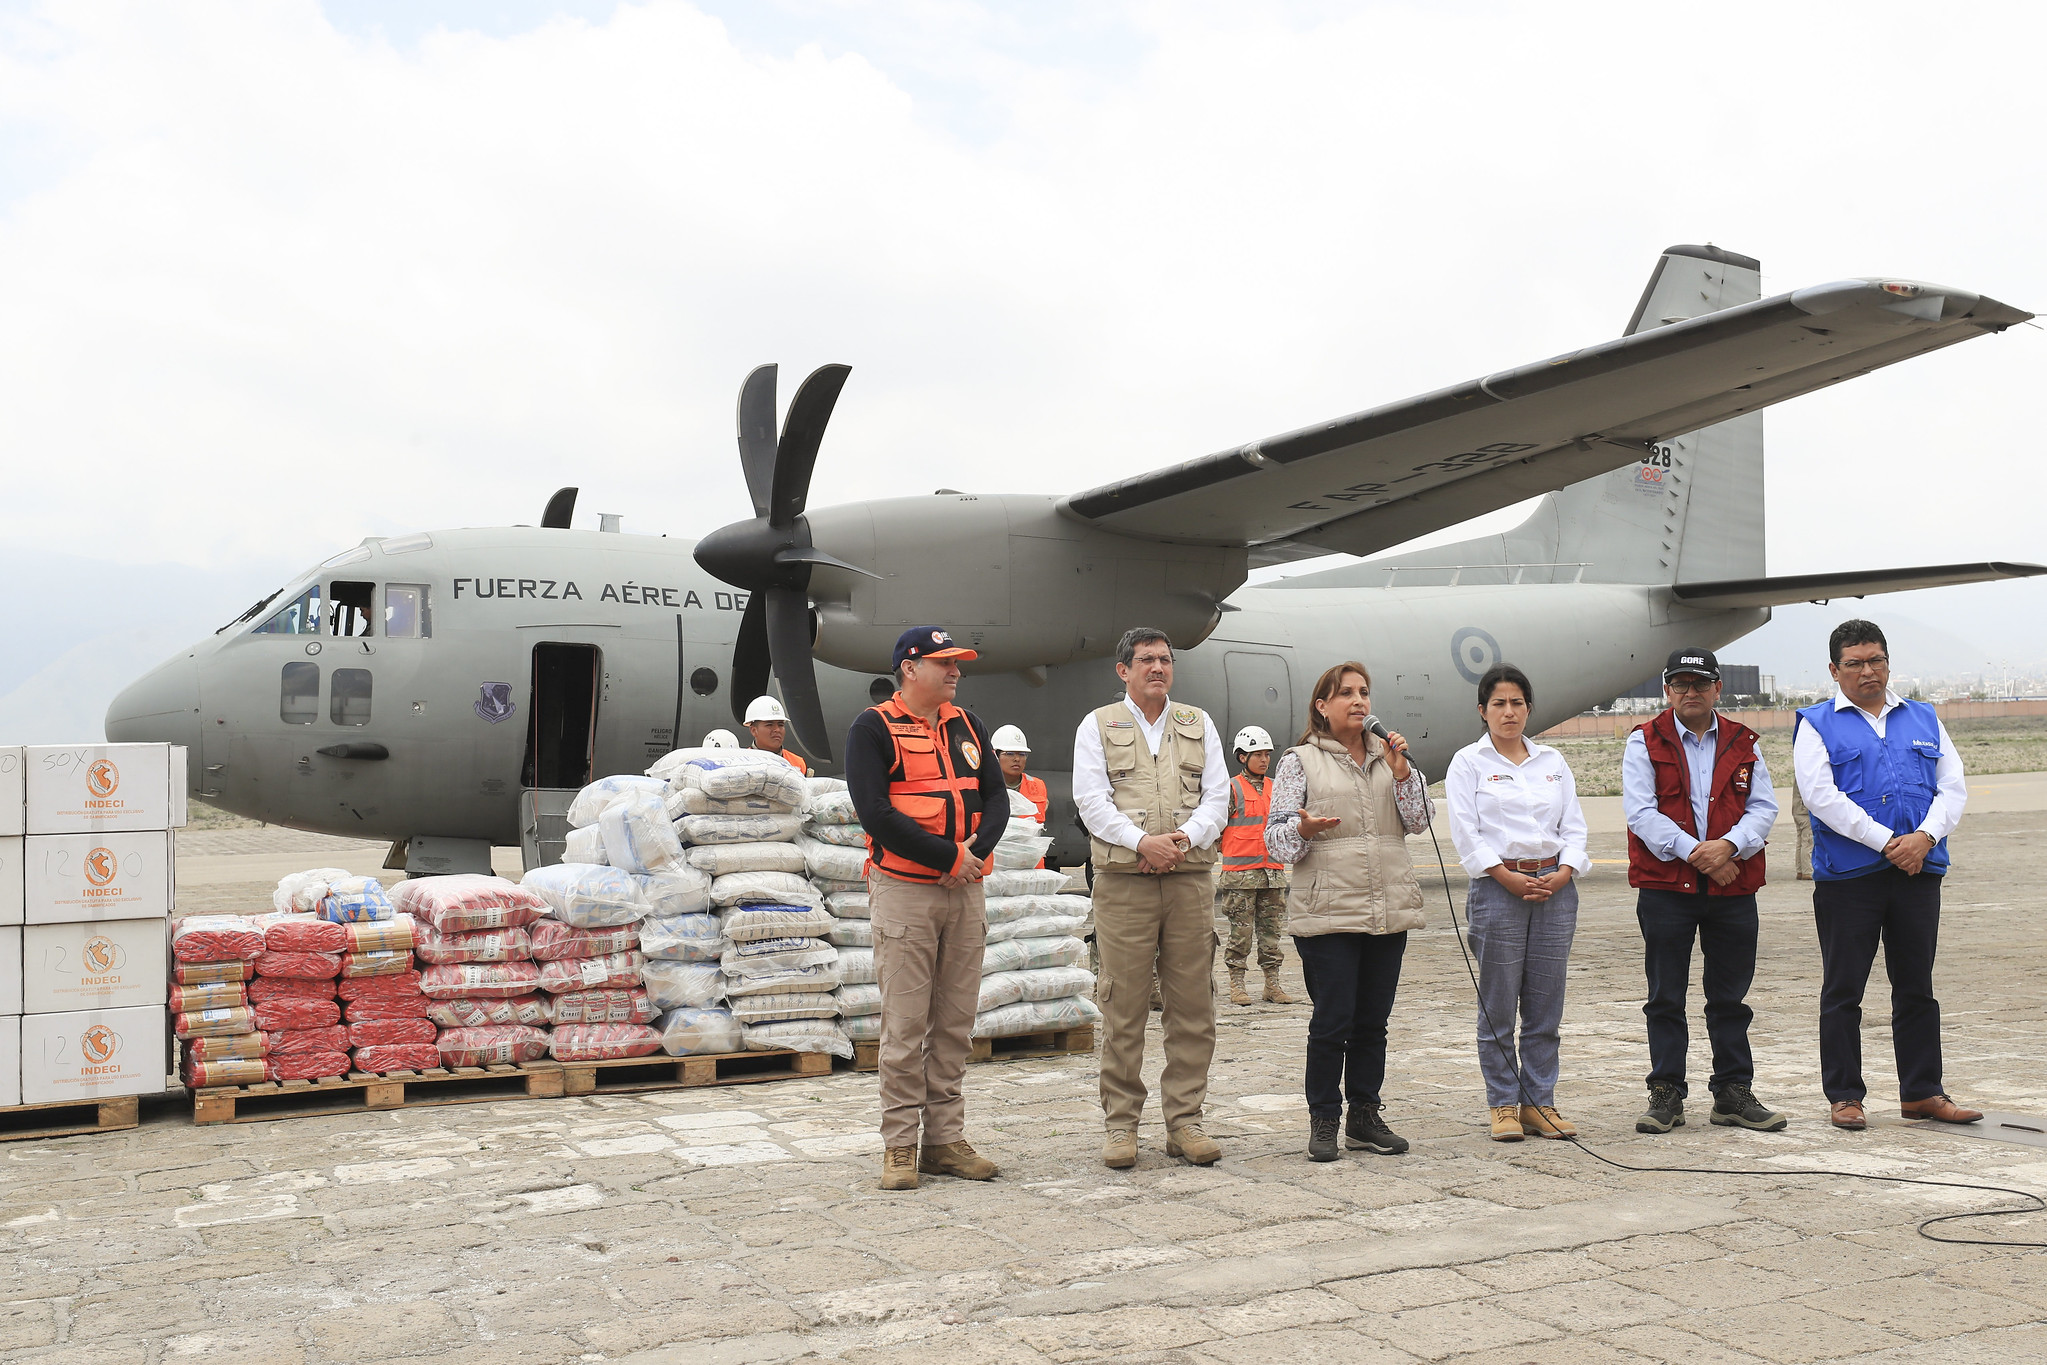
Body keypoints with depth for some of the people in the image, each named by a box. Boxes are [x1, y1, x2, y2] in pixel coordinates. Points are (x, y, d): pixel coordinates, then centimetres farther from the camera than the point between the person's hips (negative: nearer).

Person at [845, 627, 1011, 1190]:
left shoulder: (967, 726, 14)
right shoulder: (873, 729, -4)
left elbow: (997, 797, 11)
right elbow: (874, 810, -15)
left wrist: (977, 849, -9)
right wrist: (948, 856, -16)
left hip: (966, 889, 6)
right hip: (904, 890, -6)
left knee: (955, 1022, 8)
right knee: (906, 1023, -4)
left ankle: (946, 1140, 15)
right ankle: (900, 1145, 4)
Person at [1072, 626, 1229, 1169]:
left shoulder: (1199, 724, 17)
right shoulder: (1098, 726, 9)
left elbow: (1218, 796, 8)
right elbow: (1092, 800, -2)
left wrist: (1182, 839, -10)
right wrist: (1142, 842, -16)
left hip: (1191, 878, 3)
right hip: (1123, 880, -3)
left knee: (1193, 1005, 3)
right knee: (1123, 1006, -2)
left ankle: (1185, 1119, 11)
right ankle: (1120, 1124, 7)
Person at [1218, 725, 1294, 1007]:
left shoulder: (1274, 789, 15)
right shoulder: (1231, 789, -2)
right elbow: (1216, 827, -2)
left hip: (1273, 871, 5)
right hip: (1241, 873, -5)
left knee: (1271, 931, 7)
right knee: (1241, 932, -2)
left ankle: (1272, 985, 13)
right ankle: (1237, 985, 5)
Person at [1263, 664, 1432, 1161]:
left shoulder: (1388, 757, 15)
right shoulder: (1300, 762, 2)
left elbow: (1418, 821, 8)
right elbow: (1276, 834, -2)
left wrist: (1401, 770, -4)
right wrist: (1303, 828, -23)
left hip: (1389, 910, 4)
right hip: (1328, 911, -4)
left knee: (1373, 1021, 8)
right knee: (1332, 1021, -4)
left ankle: (1365, 1117, 18)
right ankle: (1323, 1121, 7)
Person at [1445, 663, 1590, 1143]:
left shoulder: (1552, 761, 15)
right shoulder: (1468, 762, 2)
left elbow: (1574, 825, 11)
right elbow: (1465, 832, -5)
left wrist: (1563, 873, -6)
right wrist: (1508, 878, -13)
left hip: (1555, 887, 4)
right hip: (1497, 888, -4)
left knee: (1546, 1007, 5)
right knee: (1498, 1008, -1)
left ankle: (1539, 1103, 13)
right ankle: (1503, 1105, 9)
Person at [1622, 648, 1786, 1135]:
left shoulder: (1742, 743, 11)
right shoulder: (1644, 743, 1)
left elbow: (1763, 807, 3)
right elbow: (1642, 812, -9)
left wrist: (1728, 846, -15)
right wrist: (1694, 852, -17)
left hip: (1734, 889, 3)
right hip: (1665, 888, -3)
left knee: (1731, 998, 9)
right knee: (1665, 998, 3)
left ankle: (1734, 1093, 19)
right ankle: (1666, 1095, 12)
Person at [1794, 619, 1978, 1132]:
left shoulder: (1923, 720, 15)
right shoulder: (1816, 724, 1)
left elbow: (1954, 787, 7)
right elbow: (1822, 796, -11)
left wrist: (1925, 837, -11)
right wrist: (1886, 843, -16)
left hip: (1919, 874, 4)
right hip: (1847, 876, -4)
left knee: (1916, 988, 11)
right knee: (1843, 991, 2)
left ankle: (1922, 1091, 20)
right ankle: (1844, 1095, 11)